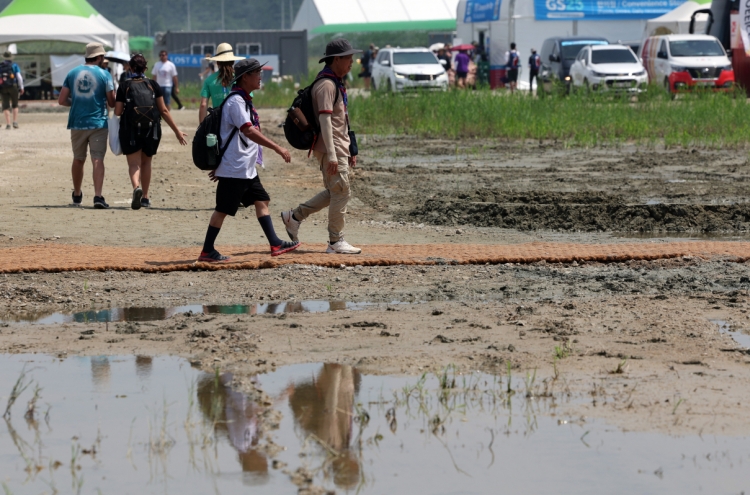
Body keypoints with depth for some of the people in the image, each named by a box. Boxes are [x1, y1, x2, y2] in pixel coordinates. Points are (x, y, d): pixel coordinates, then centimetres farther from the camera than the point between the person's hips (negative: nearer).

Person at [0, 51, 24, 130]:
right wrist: (21, 88, 0)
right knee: (15, 105, 17)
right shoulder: (14, 66, 1)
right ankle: (15, 122, 6)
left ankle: (8, 124, -8)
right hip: (13, 87, -1)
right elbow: (19, 77, -6)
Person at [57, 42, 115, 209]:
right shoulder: (104, 74, -4)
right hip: (98, 123, -3)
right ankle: (98, 196, -20)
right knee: (98, 160, -6)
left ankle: (77, 195, 30)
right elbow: (112, 102, -4)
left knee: (78, 160, 17)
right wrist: (105, 102, 19)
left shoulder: (73, 73, 6)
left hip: (77, 123, 3)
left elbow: (62, 100, 5)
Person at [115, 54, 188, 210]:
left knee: (134, 163, -1)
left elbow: (117, 112, -4)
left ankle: (136, 187, -31)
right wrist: (177, 130, 7)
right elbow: (163, 110, 1)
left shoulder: (124, 86, -2)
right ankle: (145, 197, 26)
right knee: (146, 162, 19)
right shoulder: (153, 85, 2)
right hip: (151, 129, 2)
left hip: (130, 129, -2)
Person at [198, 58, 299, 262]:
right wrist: (278, 148, -32)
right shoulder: (236, 101, -17)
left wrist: (220, 164, 23)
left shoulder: (245, 100, 15)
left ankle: (275, 244, 11)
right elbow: (248, 131, -29)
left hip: (247, 168, 10)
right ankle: (207, 251, 3)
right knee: (223, 209, -4)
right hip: (234, 169, -10)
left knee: (262, 201, 9)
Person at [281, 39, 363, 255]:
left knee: (334, 193, 15)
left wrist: (349, 151, 22)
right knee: (341, 192, -6)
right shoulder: (326, 85, -15)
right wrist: (332, 155, -26)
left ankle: (294, 216, 22)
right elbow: (324, 120, -22)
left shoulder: (337, 84, 17)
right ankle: (336, 242, 0)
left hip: (340, 148, 10)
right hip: (331, 149, -10)